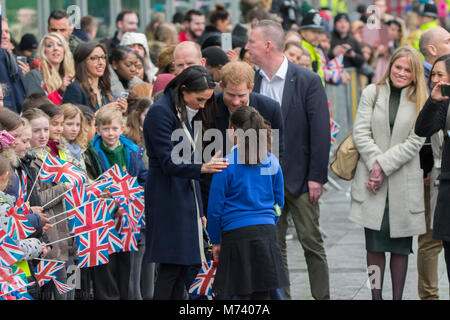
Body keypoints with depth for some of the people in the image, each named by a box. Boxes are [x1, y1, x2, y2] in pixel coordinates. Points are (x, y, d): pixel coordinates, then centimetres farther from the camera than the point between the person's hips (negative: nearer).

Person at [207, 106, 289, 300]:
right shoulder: (272, 162, 5)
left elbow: (215, 206, -4)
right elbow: (279, 201, 13)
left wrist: (215, 240, 6)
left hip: (236, 233, -4)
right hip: (267, 232, 4)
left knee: (240, 293, -1)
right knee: (262, 293, 8)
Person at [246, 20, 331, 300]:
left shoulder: (308, 81, -8)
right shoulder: (252, 82, 5)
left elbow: (321, 131, -8)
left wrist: (317, 177, -12)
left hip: (300, 177, -4)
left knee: (311, 242, 1)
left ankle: (322, 297, 9)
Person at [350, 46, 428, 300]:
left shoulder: (421, 102, 3)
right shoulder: (372, 93, 7)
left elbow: (415, 142, -5)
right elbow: (361, 132, 0)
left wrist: (384, 165, -12)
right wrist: (375, 164, -12)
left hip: (404, 181, -1)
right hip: (372, 180, 1)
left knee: (401, 245, 3)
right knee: (374, 244, 1)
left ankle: (398, 297, 10)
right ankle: (376, 296, 6)